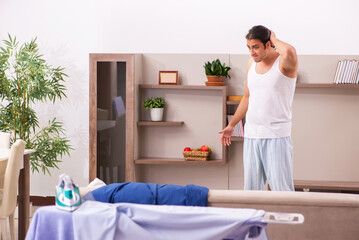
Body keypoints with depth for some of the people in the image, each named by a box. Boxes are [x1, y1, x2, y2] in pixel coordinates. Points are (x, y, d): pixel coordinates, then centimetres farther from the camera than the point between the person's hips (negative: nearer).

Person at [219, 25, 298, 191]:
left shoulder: (284, 63, -9)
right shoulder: (252, 64, 11)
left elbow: (289, 52, -35)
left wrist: (274, 39, -14)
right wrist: (231, 125, 25)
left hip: (277, 136, -6)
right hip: (251, 135, 6)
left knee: (281, 190, -6)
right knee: (250, 188, 7)